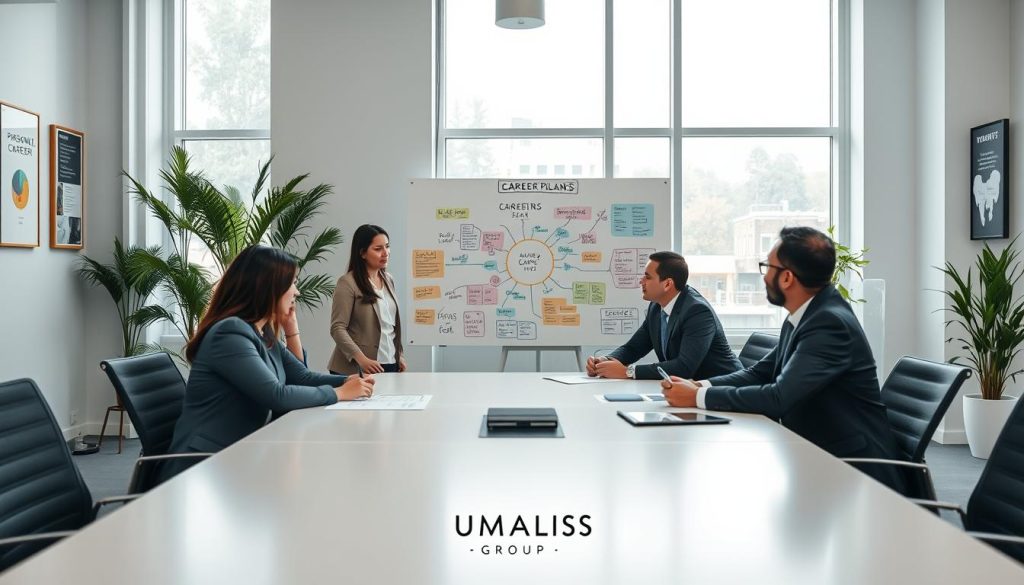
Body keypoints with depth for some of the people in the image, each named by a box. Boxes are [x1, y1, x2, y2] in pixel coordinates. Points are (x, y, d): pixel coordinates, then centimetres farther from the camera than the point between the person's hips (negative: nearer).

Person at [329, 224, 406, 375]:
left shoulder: (388, 280, 10)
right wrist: (361, 359, -25)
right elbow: (337, 328, -16)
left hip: (390, 364, 6)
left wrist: (400, 355, 13)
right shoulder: (347, 283, -11)